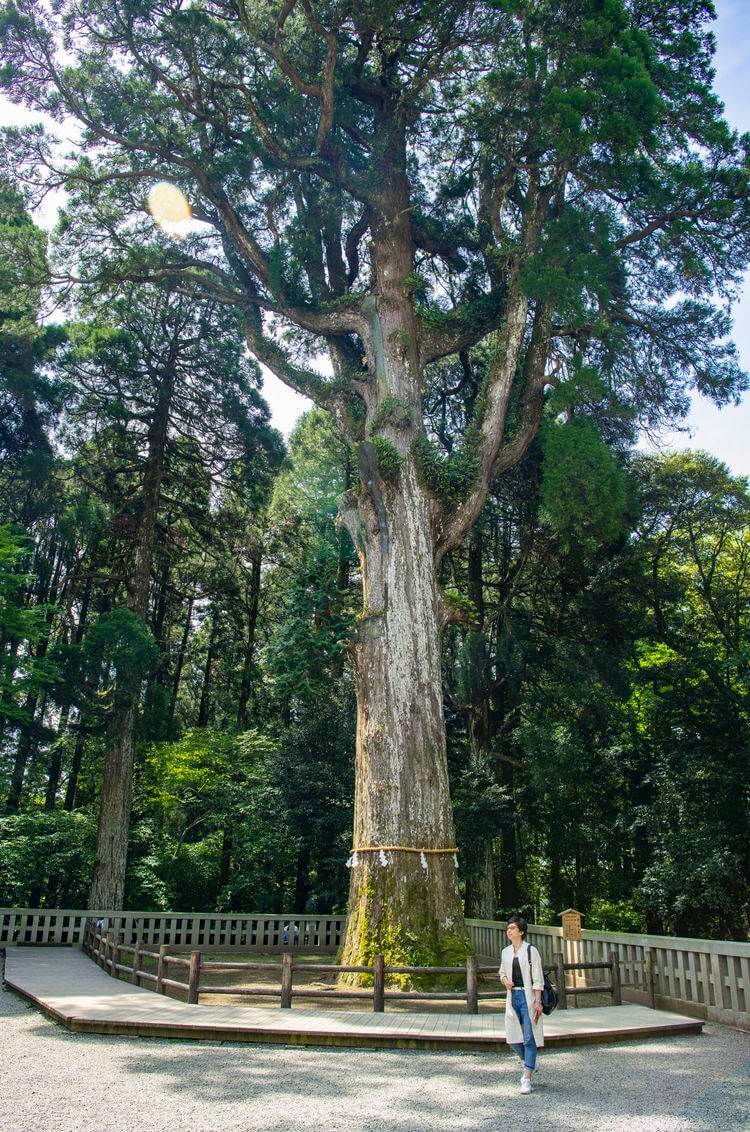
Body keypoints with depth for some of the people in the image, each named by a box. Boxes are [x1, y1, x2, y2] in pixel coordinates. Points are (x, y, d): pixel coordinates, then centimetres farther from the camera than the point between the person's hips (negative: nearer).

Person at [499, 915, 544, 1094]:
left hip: (528, 997, -6)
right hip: (513, 996, 6)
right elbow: (502, 972, 22)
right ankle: (529, 1064, 34)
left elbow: (537, 979, -9)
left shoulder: (530, 951, -8)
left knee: (529, 1038, -5)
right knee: (514, 1038, 9)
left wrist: (538, 1002, -14)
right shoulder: (506, 952, 8)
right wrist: (505, 980, -1)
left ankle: (527, 1078, 1)